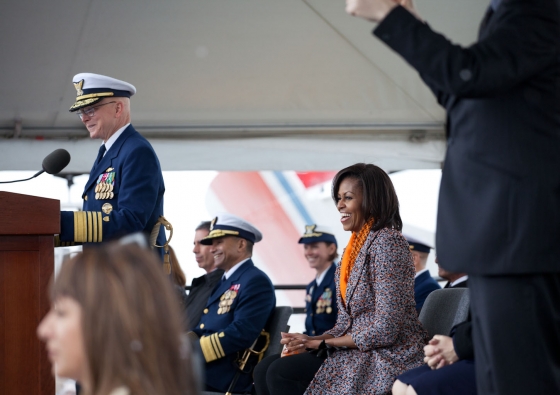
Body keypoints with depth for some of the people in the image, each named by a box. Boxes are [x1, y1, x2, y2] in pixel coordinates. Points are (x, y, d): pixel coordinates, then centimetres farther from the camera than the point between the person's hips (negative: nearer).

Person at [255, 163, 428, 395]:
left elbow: (385, 329, -20)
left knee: (281, 374, -19)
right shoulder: (355, 247, 14)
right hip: (361, 352, 9)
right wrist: (311, 340, -5)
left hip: (389, 359, -9)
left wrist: (322, 343, -10)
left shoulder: (386, 242, -13)